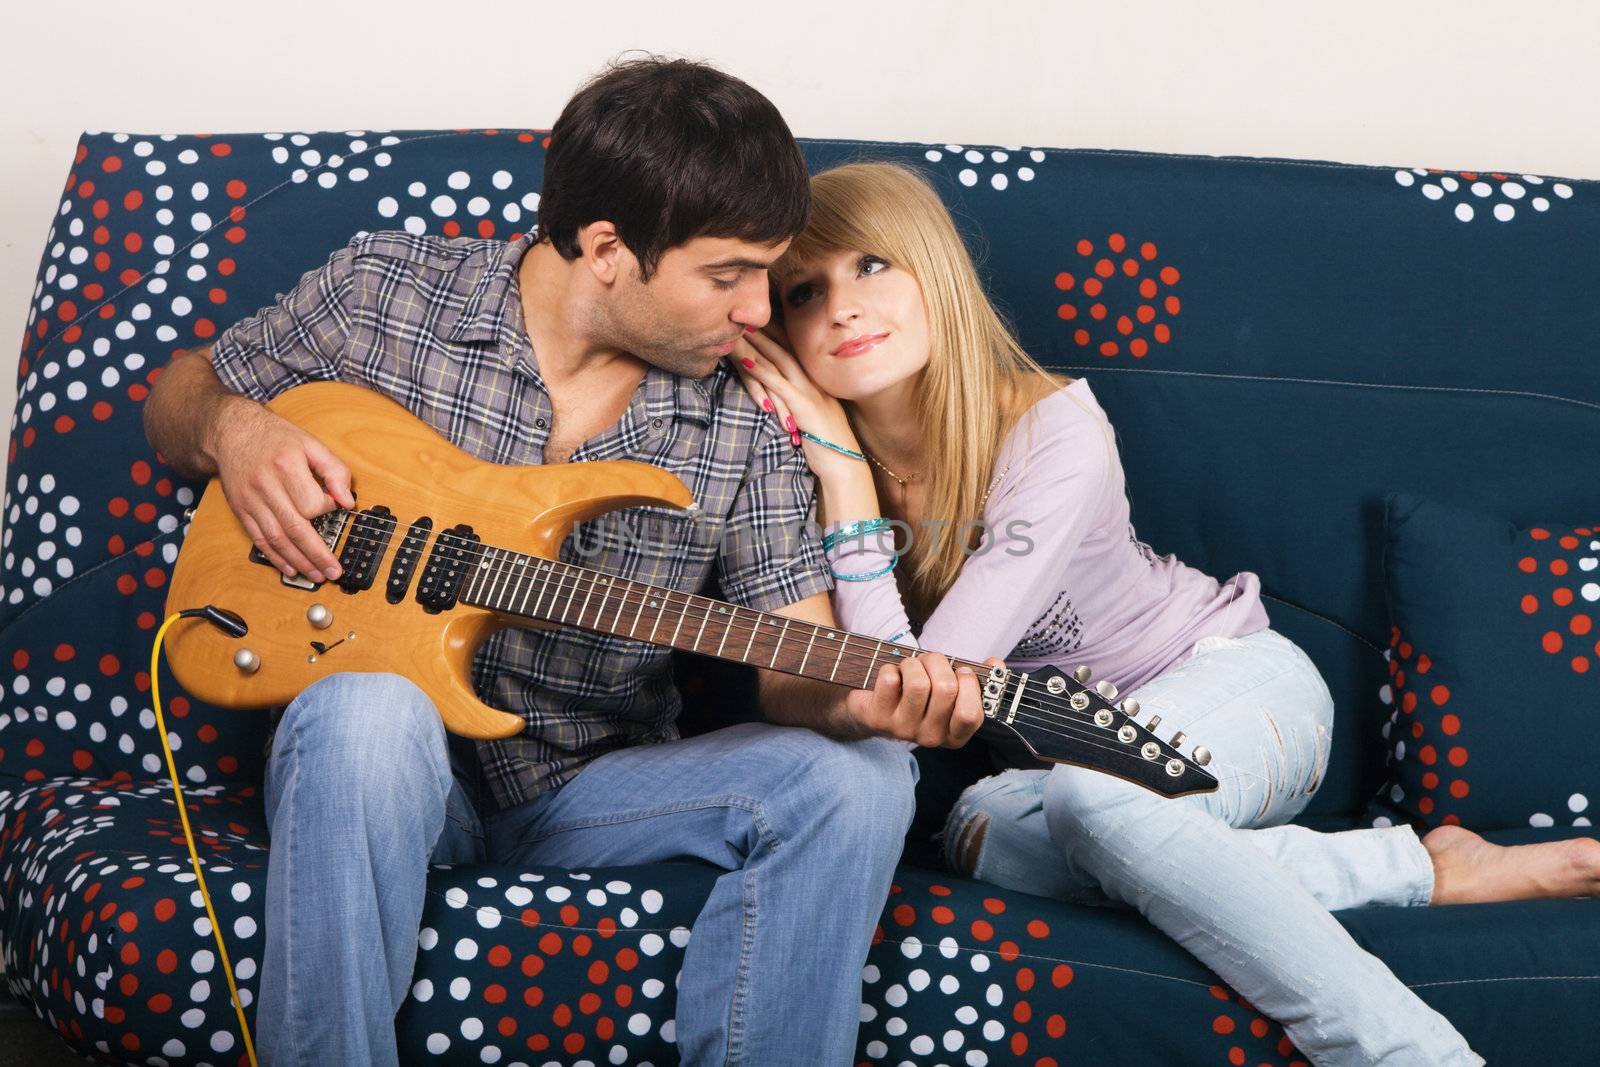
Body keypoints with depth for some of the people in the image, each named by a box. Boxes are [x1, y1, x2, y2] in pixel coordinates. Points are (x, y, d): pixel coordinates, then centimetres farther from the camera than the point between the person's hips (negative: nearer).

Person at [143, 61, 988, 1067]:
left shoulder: (747, 429, -1)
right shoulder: (384, 293, -4)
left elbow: (793, 669, -2)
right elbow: (178, 394, 11)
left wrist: (862, 700, -26)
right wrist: (232, 427, -13)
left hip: (594, 794, 2)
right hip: (401, 766, -1)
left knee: (855, 777, -24)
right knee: (365, 711, -38)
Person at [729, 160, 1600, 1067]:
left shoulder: (1054, 433, -24)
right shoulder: (812, 452, -9)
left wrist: (845, 474, -28)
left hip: (1234, 679, -5)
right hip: (1066, 741, 5)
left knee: (1089, 791, -37)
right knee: (984, 829, -30)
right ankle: (1418, 869, -19)